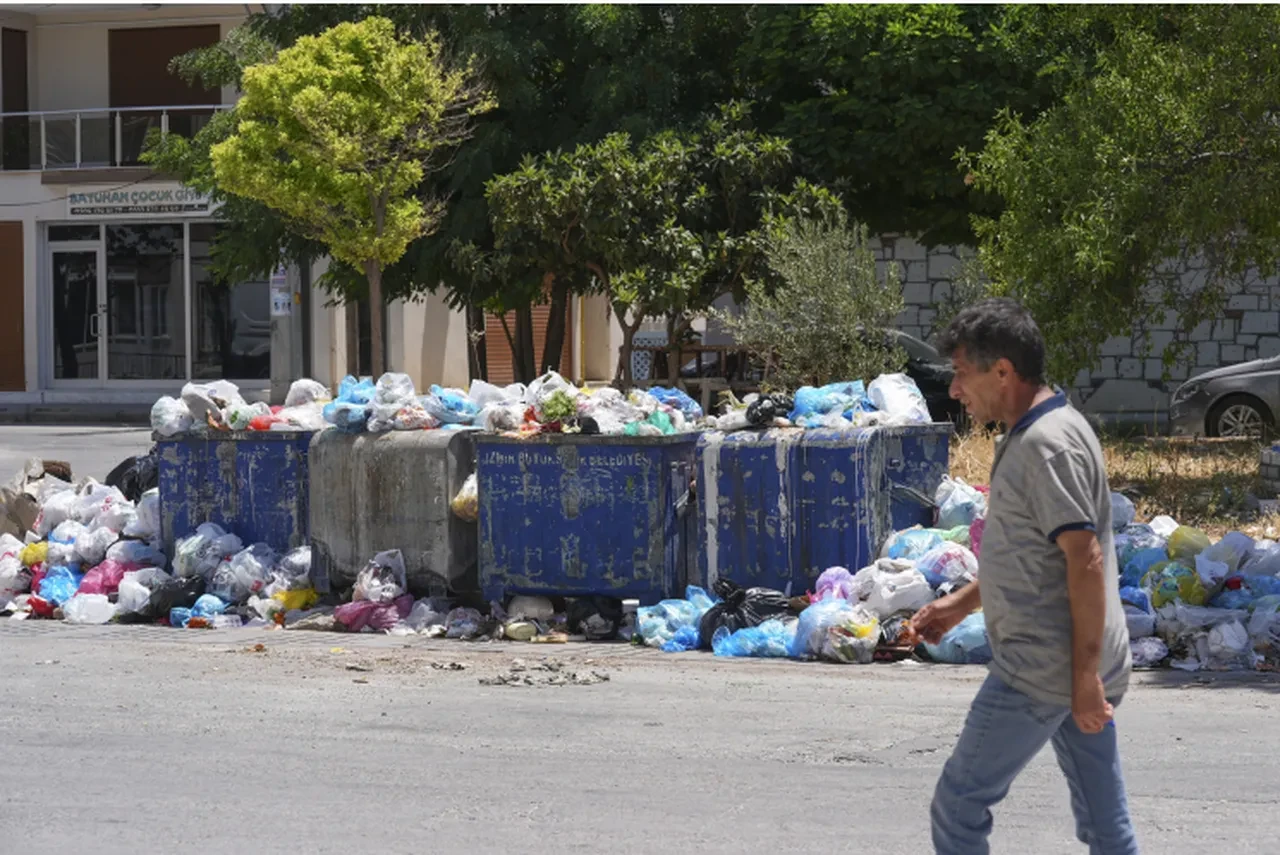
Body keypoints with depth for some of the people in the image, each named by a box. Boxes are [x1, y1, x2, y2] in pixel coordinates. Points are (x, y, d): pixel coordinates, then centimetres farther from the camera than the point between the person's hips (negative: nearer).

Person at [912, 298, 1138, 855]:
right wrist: (962, 603, 25)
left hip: (1043, 671, -10)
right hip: (1075, 666, 10)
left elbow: (1086, 561, -22)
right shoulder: (1027, 437, 15)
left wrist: (1086, 675, -23)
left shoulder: (1048, 443, -17)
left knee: (959, 804, 0)